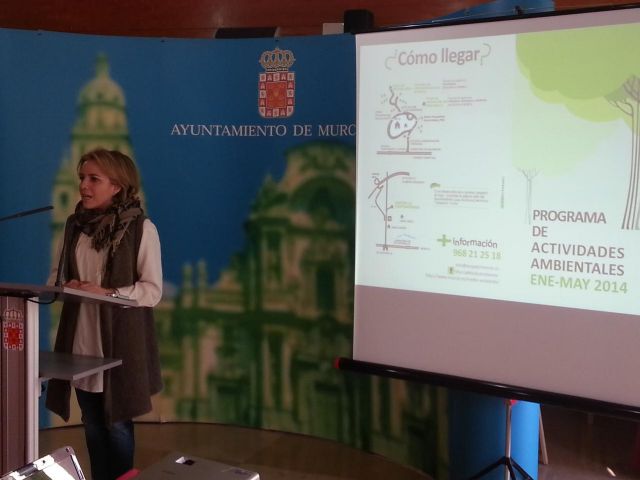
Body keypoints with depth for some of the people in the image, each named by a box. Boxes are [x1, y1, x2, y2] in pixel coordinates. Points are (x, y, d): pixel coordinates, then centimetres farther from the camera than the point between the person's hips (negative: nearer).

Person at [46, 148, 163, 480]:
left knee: (117, 424, 4)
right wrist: (65, 287, -9)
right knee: (92, 425, 13)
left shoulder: (141, 228, -9)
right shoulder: (75, 225, 7)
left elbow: (152, 290, -11)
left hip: (120, 341, -5)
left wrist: (107, 293, -23)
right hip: (81, 340, 5)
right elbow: (55, 275, 14)